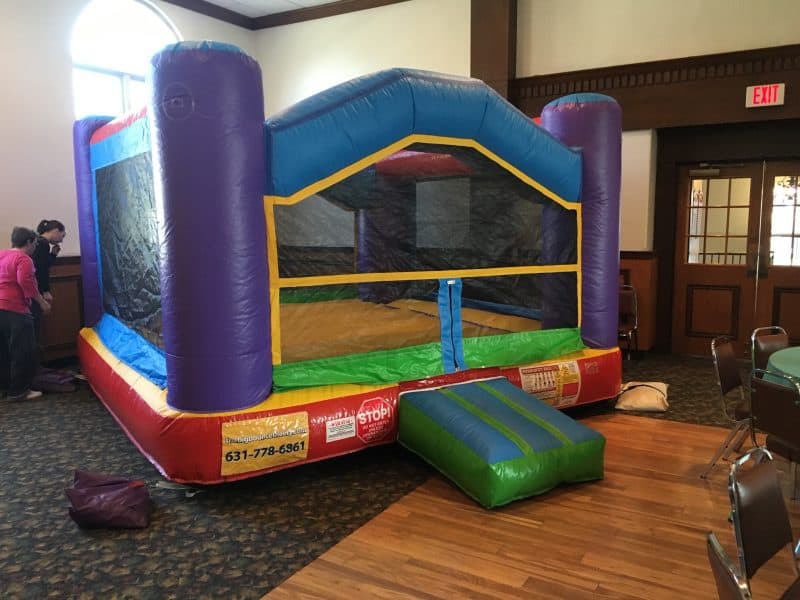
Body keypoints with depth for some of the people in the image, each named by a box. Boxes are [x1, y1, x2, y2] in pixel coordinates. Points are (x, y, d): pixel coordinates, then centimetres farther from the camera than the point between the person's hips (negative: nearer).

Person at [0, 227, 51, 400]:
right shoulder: (23, 259, -10)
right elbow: (25, 281, -24)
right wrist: (42, 301, -18)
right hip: (15, 310, -9)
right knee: (23, 352, -2)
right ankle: (19, 391, -1)